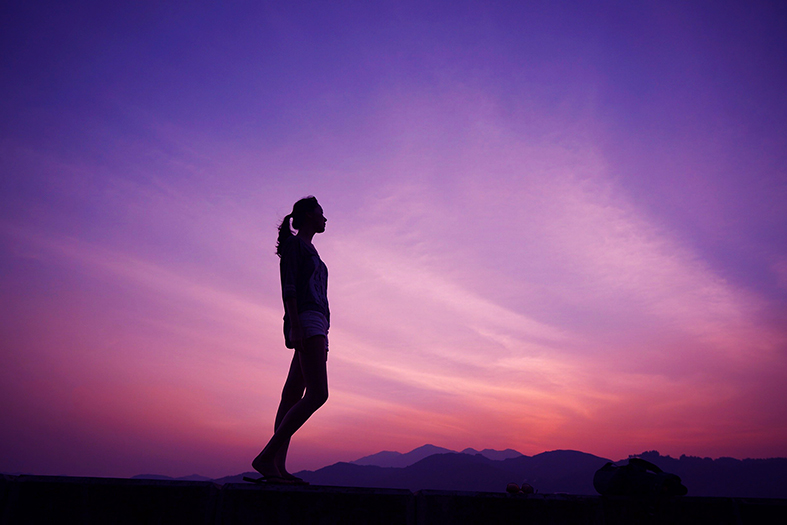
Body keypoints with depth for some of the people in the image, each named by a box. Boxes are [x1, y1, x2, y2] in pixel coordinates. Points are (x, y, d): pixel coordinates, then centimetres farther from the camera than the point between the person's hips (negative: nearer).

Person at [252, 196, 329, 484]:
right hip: (307, 320, -9)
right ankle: (265, 457, -19)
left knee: (292, 396, 0)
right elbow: (287, 286, -10)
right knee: (317, 394, -19)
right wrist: (295, 326, -21)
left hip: (316, 326, 9)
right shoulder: (292, 242, 3)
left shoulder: (310, 252, 30)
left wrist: (321, 341, 21)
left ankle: (278, 466, -1)